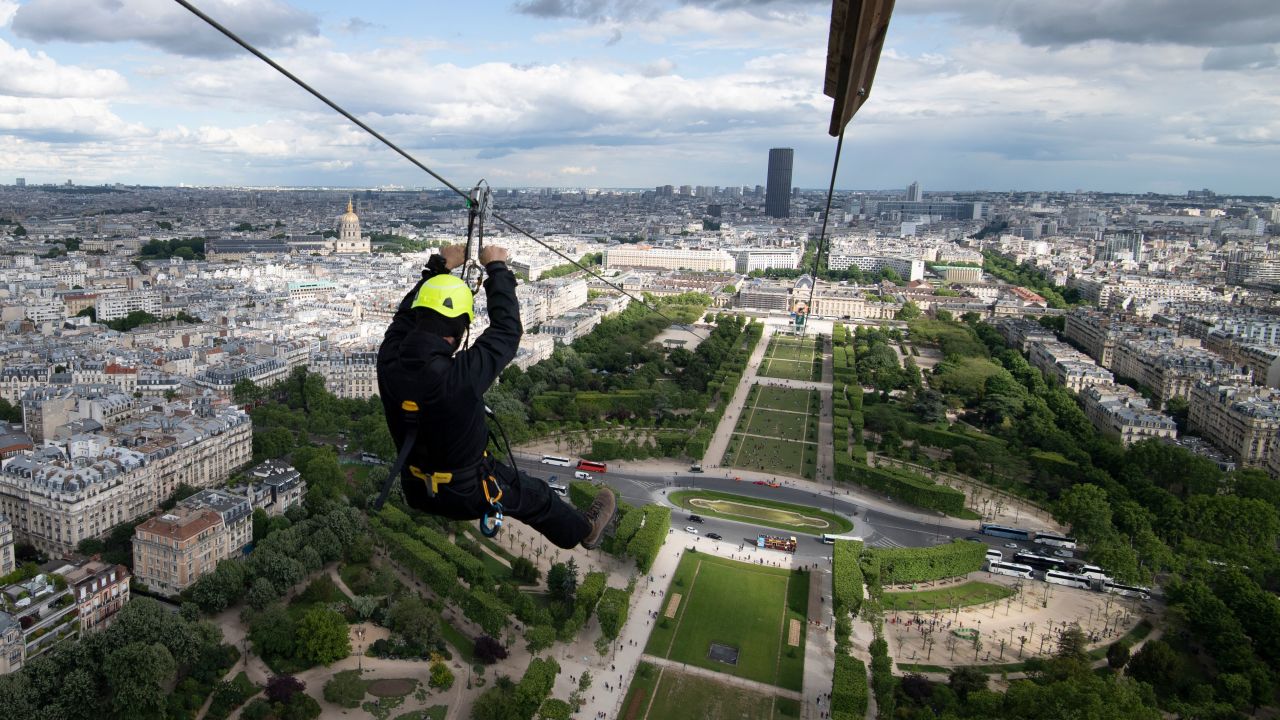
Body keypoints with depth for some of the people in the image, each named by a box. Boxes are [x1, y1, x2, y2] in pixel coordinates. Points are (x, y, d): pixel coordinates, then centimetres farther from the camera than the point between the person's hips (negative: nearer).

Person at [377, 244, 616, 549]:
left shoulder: (389, 361, -21)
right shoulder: (458, 376, -38)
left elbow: (406, 314, 1)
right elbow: (507, 330, -23)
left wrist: (438, 267, 8)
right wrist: (496, 268, -11)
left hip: (415, 491, 5)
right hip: (466, 494, -5)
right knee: (535, 496, 21)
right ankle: (583, 530, 47)